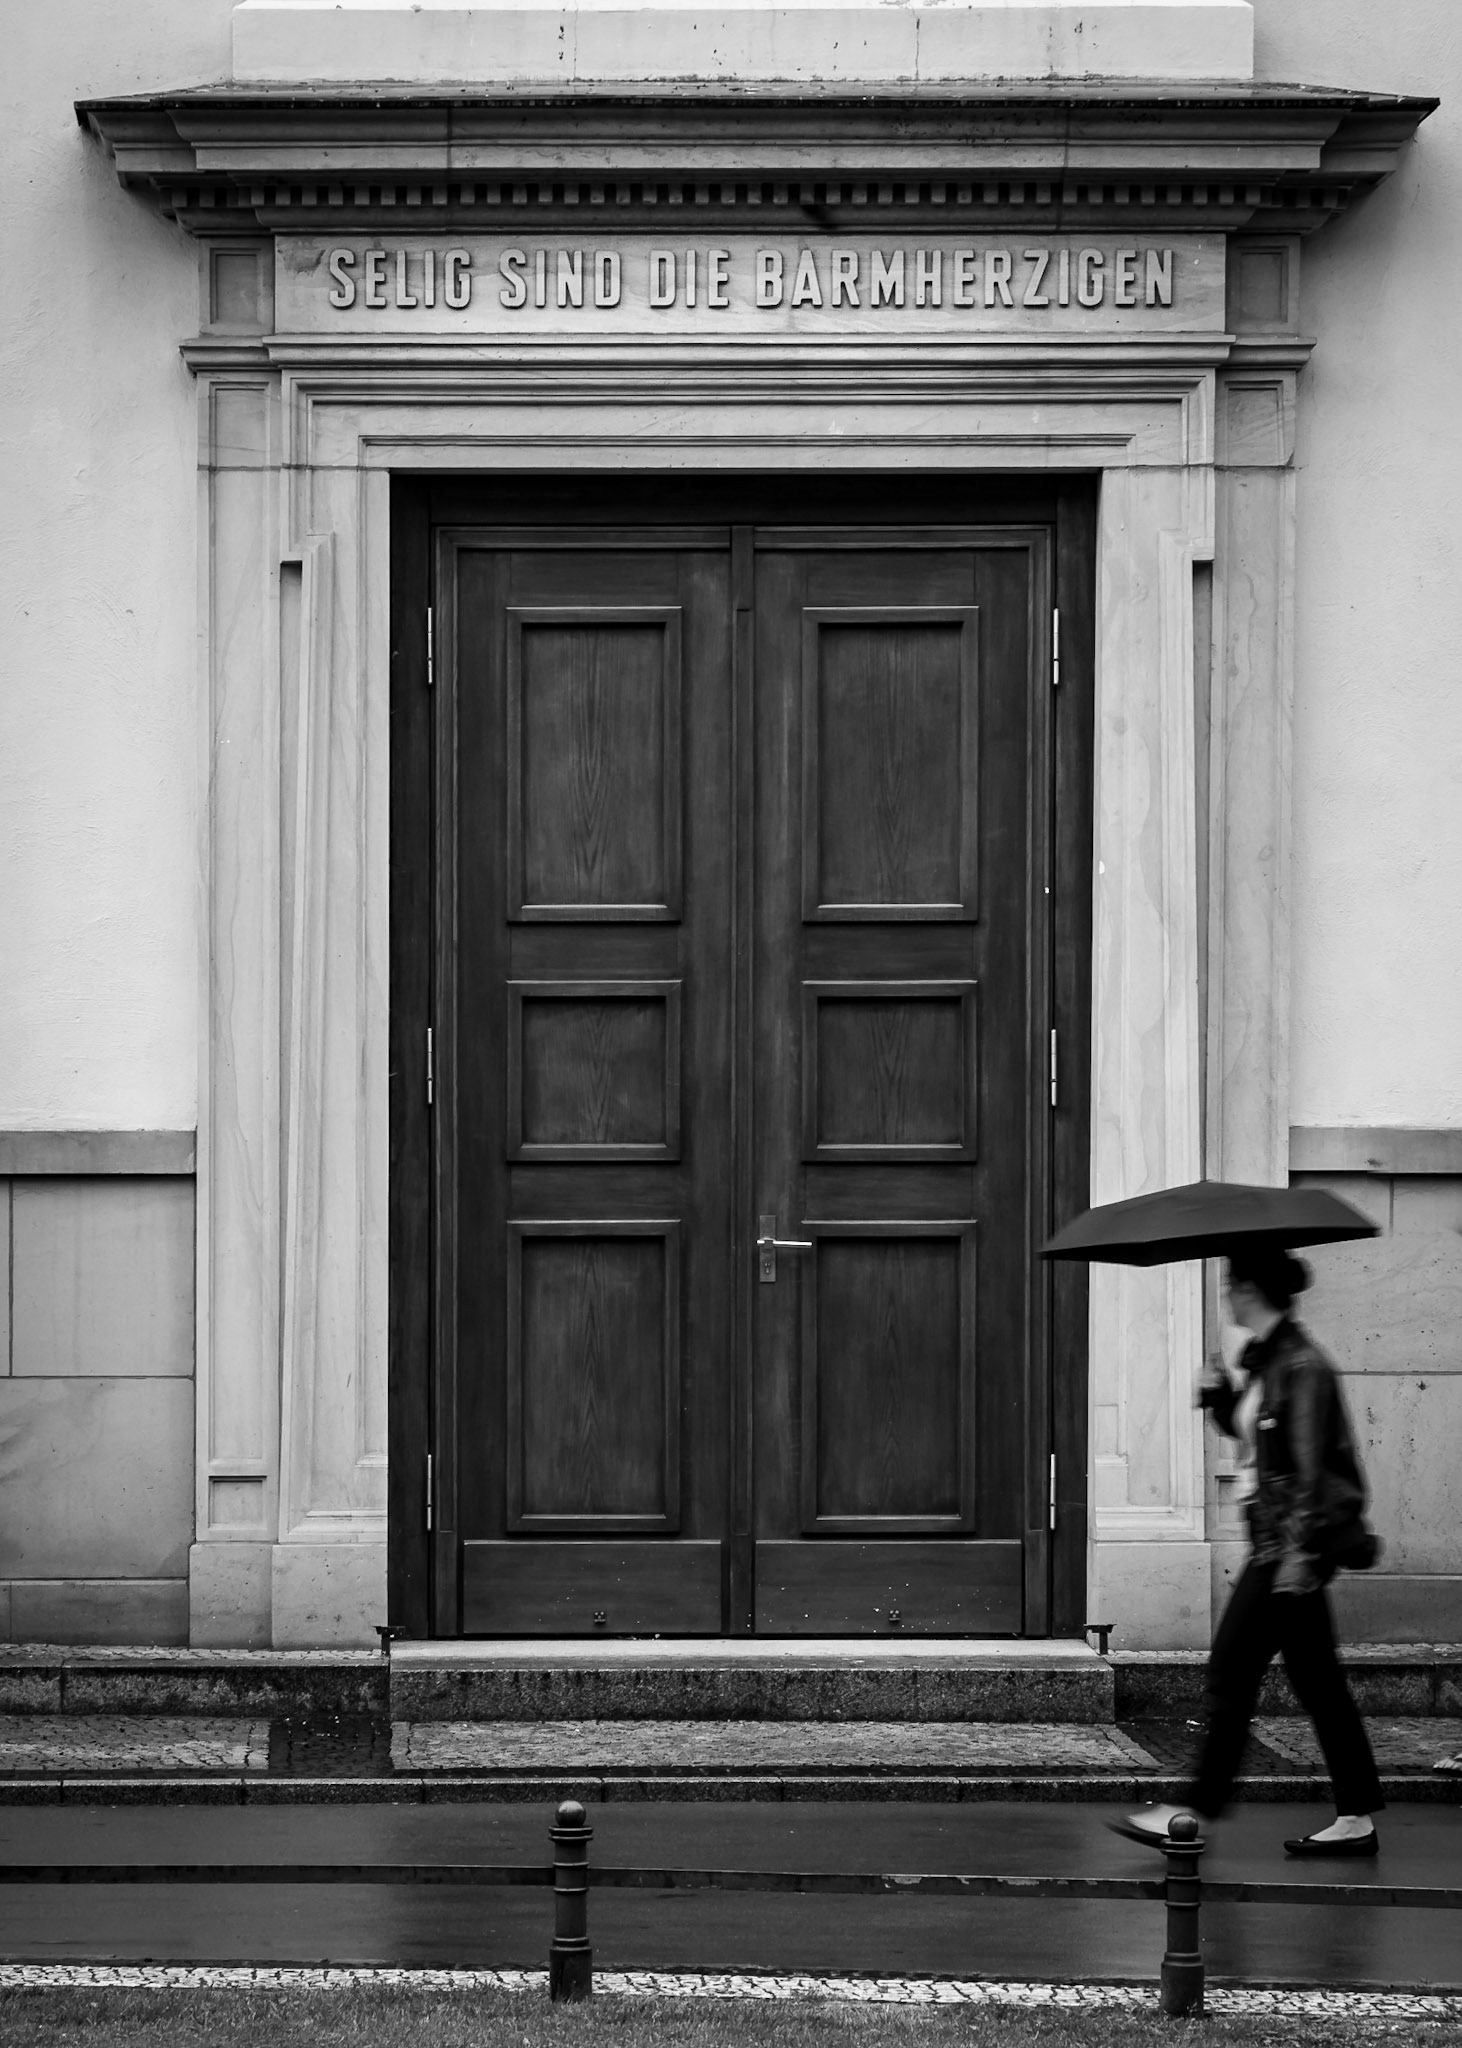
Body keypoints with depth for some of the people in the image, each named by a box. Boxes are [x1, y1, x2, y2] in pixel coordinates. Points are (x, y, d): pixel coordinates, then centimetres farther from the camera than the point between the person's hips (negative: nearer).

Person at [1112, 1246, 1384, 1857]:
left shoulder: (1301, 1366, -16)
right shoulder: (1263, 1359, 12)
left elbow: (1312, 1467, -20)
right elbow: (1243, 1428, 26)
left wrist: (1301, 1552, -24)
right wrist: (1220, 1396, 6)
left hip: (1291, 1540, -10)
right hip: (1276, 1540, 10)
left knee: (1232, 1675, -5)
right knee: (1318, 1683, 10)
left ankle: (1195, 1812, 0)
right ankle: (1357, 1819, 13)